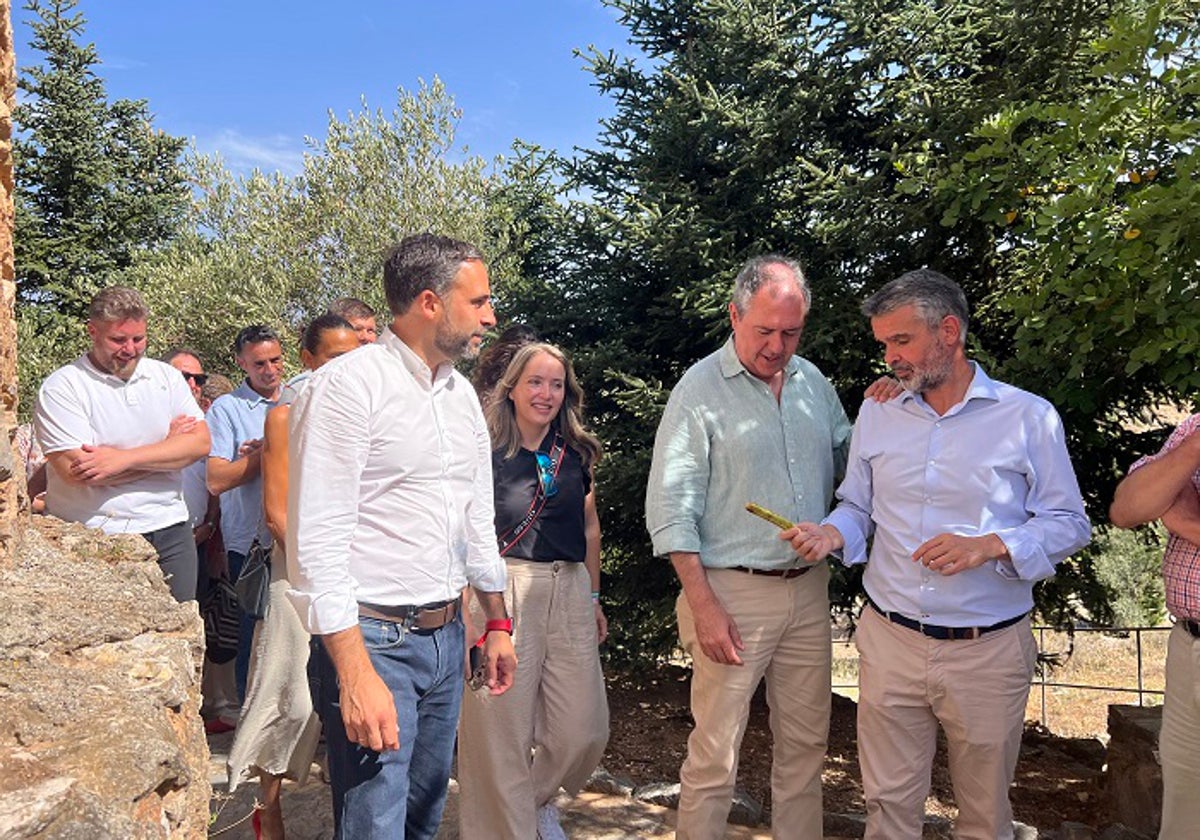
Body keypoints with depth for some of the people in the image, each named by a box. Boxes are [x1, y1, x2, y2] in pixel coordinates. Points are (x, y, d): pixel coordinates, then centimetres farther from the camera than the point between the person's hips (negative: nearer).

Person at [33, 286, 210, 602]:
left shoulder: (166, 377, 8)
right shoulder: (61, 387, -5)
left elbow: (200, 442, -4)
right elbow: (75, 470, -17)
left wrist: (124, 458, -17)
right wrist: (167, 442, -8)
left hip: (169, 530, 4)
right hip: (94, 538, -3)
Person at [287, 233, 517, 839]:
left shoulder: (462, 395, 11)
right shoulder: (348, 385, -14)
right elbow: (317, 541, -18)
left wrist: (496, 621, 20)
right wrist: (356, 673, -22)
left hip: (446, 636, 7)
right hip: (372, 640, -7)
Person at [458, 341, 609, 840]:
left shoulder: (576, 454, 12)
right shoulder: (486, 451, -2)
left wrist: (594, 598, 21)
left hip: (569, 593, 4)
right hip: (502, 592, -4)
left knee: (585, 732, 4)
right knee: (501, 732, 0)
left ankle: (539, 798, 33)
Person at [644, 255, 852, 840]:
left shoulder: (812, 381, 9)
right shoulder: (701, 388, -8)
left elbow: (846, 459, 21)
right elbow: (670, 507, -10)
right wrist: (703, 606, -15)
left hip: (808, 590, 6)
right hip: (734, 593, -5)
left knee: (805, 743, 15)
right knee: (715, 754, 1)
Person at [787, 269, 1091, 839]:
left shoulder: (1028, 417, -5)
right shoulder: (877, 413, 5)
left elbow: (1070, 524, -2)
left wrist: (990, 545, -19)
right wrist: (833, 534, -10)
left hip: (989, 651, -2)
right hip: (889, 641, 3)